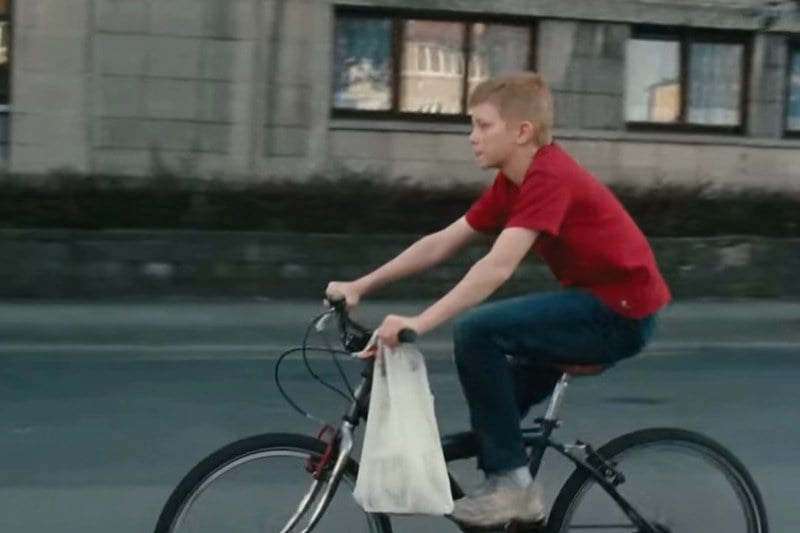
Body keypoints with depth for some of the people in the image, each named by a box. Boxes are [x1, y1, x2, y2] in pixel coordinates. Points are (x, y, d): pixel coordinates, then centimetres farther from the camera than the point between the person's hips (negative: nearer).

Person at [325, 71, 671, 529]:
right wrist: (360, 286, 4)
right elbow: (440, 244, 9)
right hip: (600, 305, 10)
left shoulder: (548, 177, -20)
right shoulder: (513, 182, 9)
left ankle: (512, 482, -10)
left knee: (477, 331, -20)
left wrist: (418, 323, -36)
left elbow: (497, 268, -31)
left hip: (620, 311, -10)